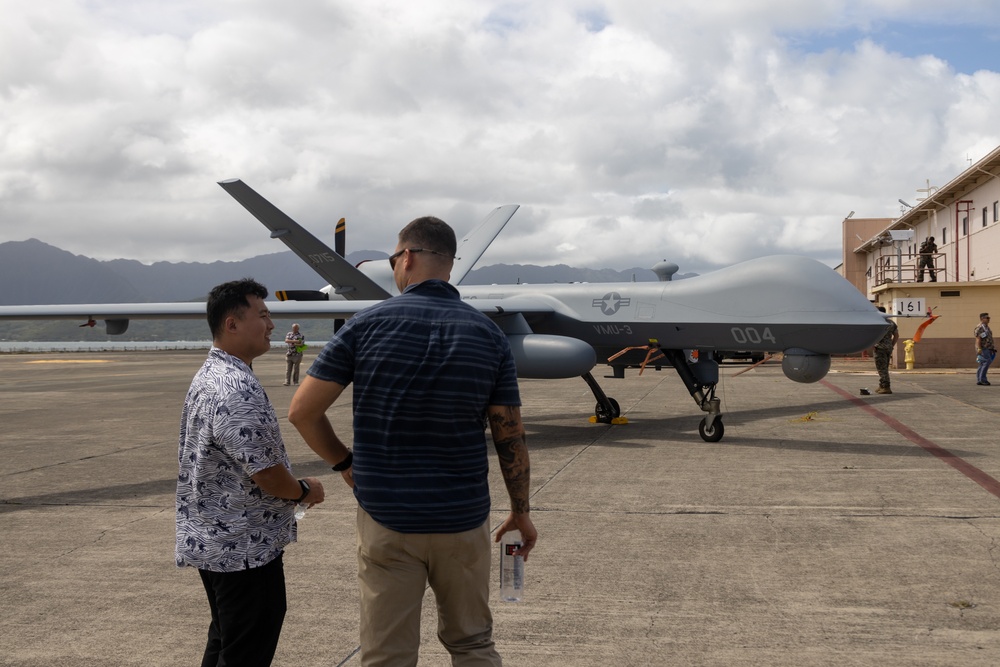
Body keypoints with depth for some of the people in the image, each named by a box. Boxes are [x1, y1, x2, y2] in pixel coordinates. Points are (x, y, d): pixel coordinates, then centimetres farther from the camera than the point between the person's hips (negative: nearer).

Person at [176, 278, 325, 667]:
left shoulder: (209, 375, 9)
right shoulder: (237, 389, -24)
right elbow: (266, 473, -25)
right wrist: (305, 491, -6)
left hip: (214, 539, 10)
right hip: (245, 547, -10)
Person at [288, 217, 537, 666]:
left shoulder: (368, 324, -7)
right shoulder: (488, 335, -2)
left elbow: (302, 411, -8)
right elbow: (510, 437, 0)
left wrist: (343, 462, 9)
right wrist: (521, 512, 11)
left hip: (386, 520, -2)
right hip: (463, 519, 2)